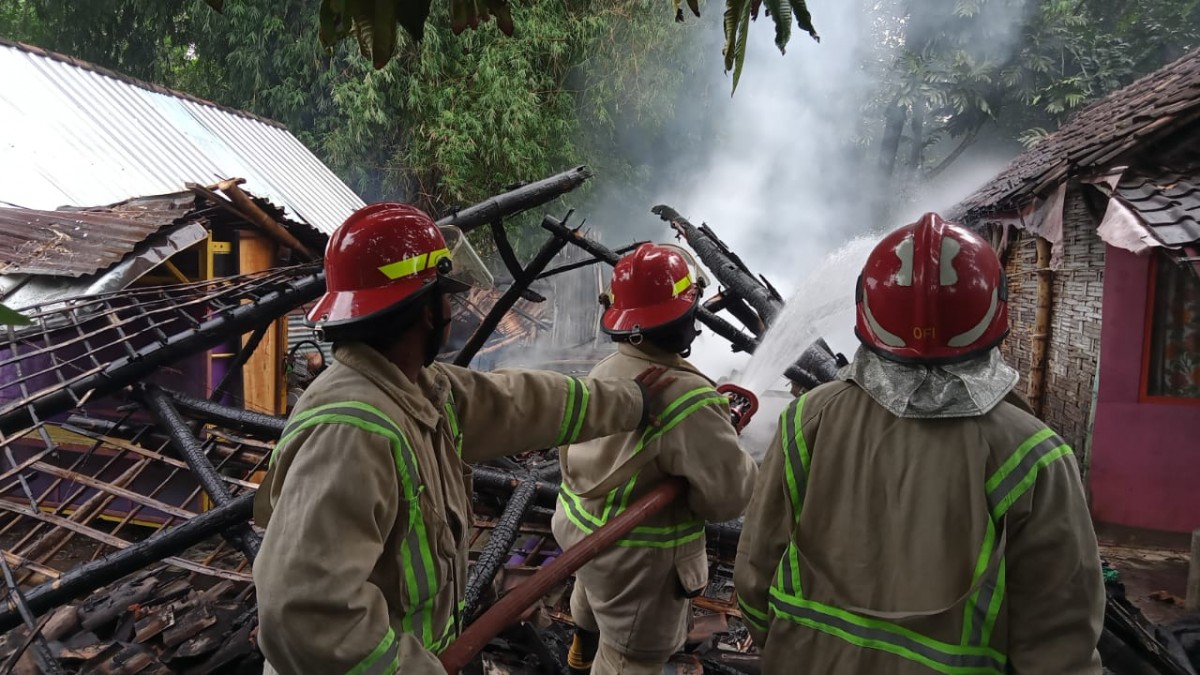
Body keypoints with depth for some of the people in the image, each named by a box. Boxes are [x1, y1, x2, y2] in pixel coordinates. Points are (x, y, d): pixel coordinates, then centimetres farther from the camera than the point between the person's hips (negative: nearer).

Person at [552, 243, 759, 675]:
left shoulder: (605, 371, -9)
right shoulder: (686, 399, -33)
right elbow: (728, 495, -28)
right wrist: (725, 442, -6)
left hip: (580, 528, 8)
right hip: (637, 558, -8)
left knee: (593, 594, 37)